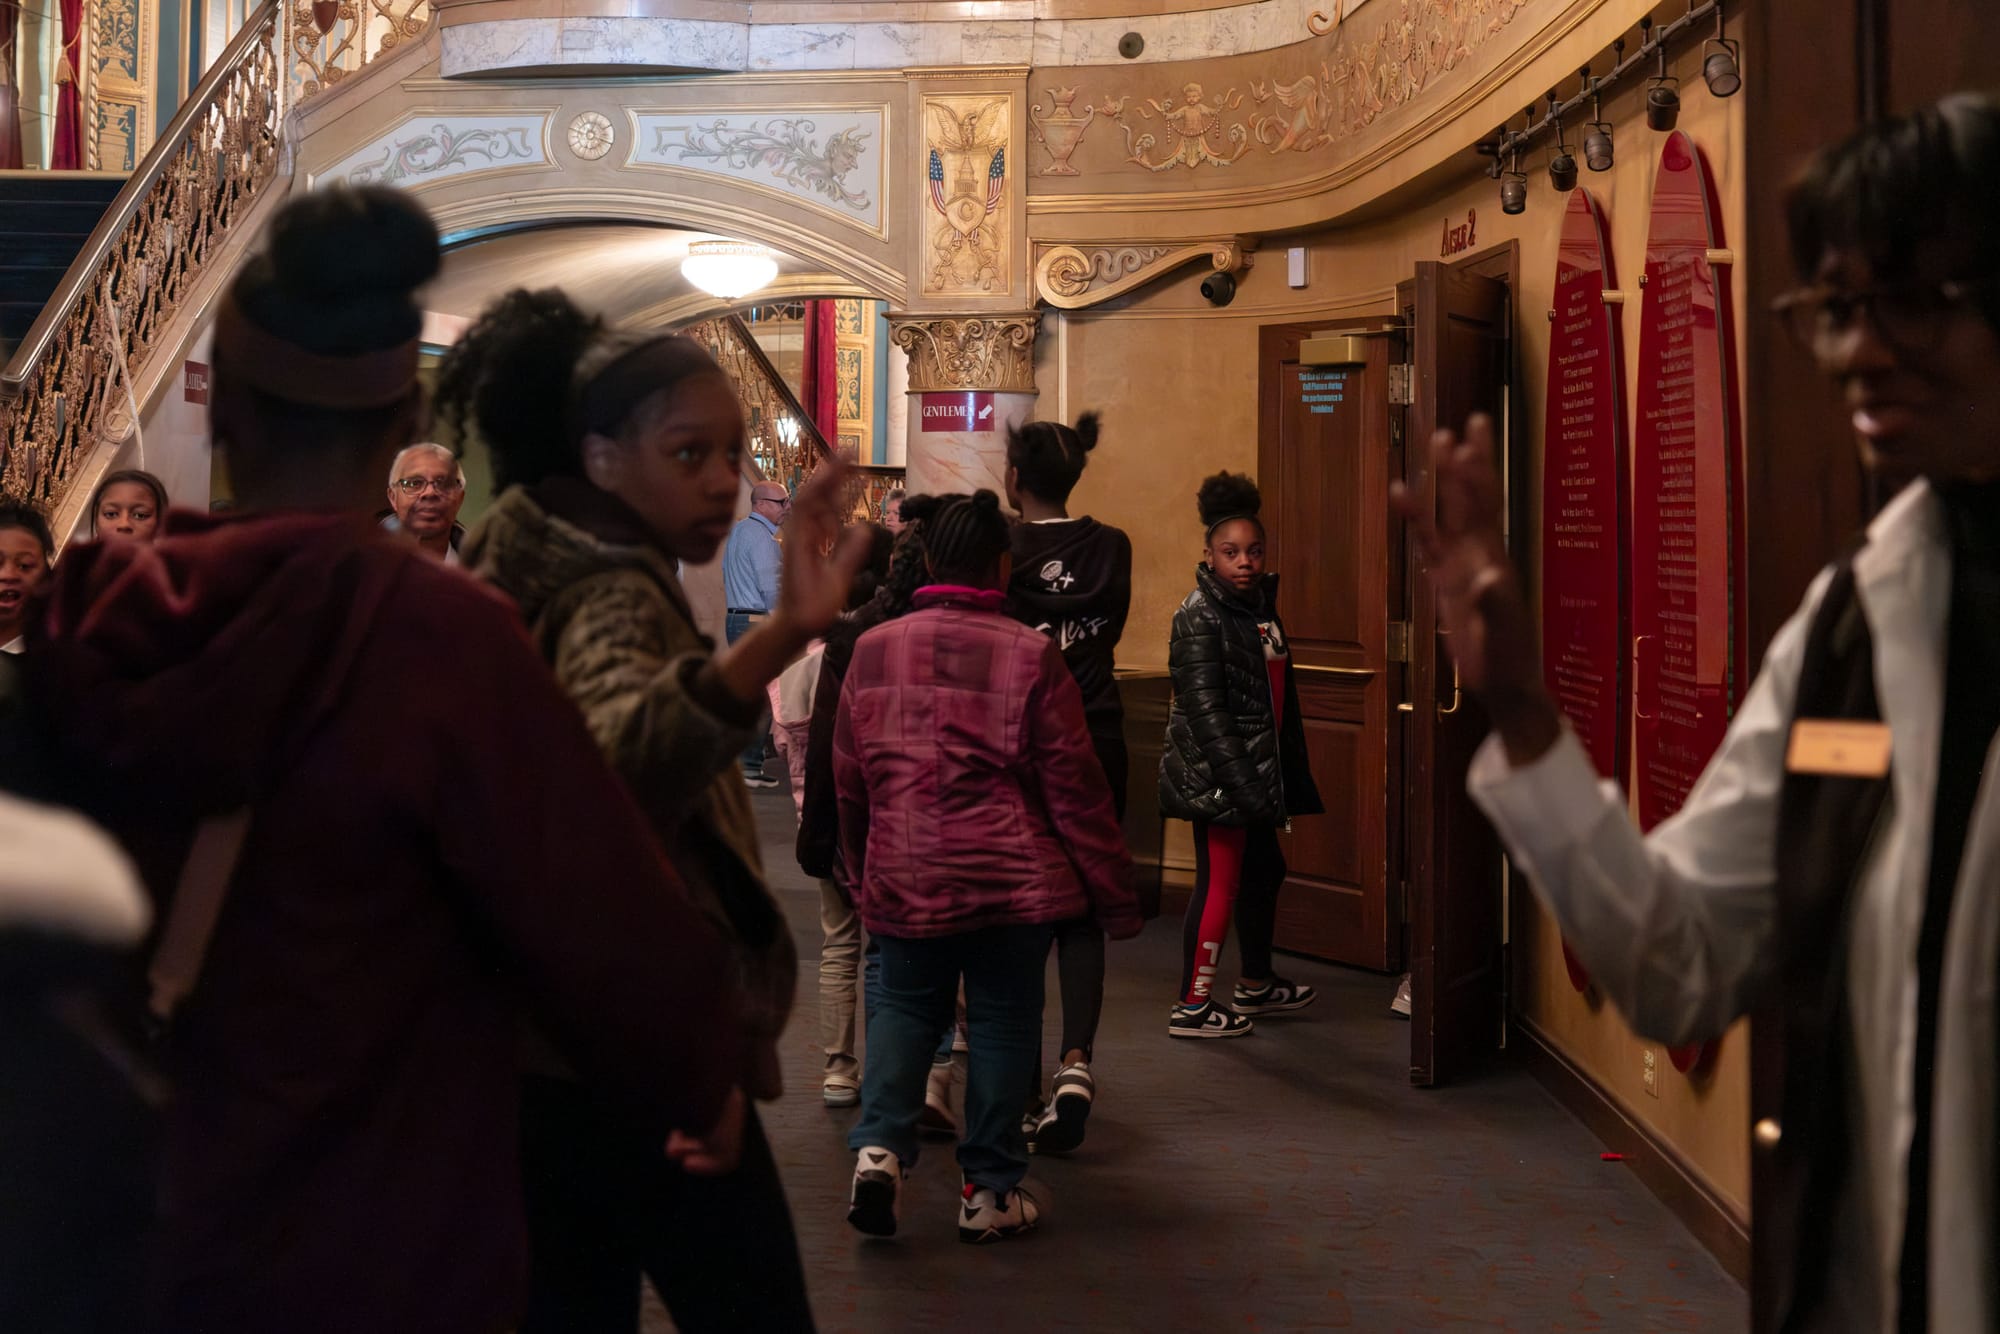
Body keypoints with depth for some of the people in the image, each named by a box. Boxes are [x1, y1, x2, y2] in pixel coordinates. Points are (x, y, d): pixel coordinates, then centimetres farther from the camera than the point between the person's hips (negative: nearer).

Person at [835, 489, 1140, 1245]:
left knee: (905, 1007, 18)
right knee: (1003, 1021, 9)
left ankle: (879, 1143, -1)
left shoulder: (873, 651, 2)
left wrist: (861, 873, 26)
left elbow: (848, 783, 11)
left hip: (903, 879, 3)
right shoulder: (1030, 657, -8)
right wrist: (1115, 894, 1)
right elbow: (1075, 789, -6)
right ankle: (990, 1190, 15)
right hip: (1012, 879, -2)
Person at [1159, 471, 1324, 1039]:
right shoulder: (1200, 616, -14)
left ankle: (1255, 985, 35)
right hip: (1216, 777, -9)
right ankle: (1192, 1006, 3)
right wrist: (1242, 782, -23)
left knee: (1264, 872, 18)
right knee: (1221, 882, -5)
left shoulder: (1261, 605, 12)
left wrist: (1292, 775, 15)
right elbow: (1205, 709, -20)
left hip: (1255, 773, 9)